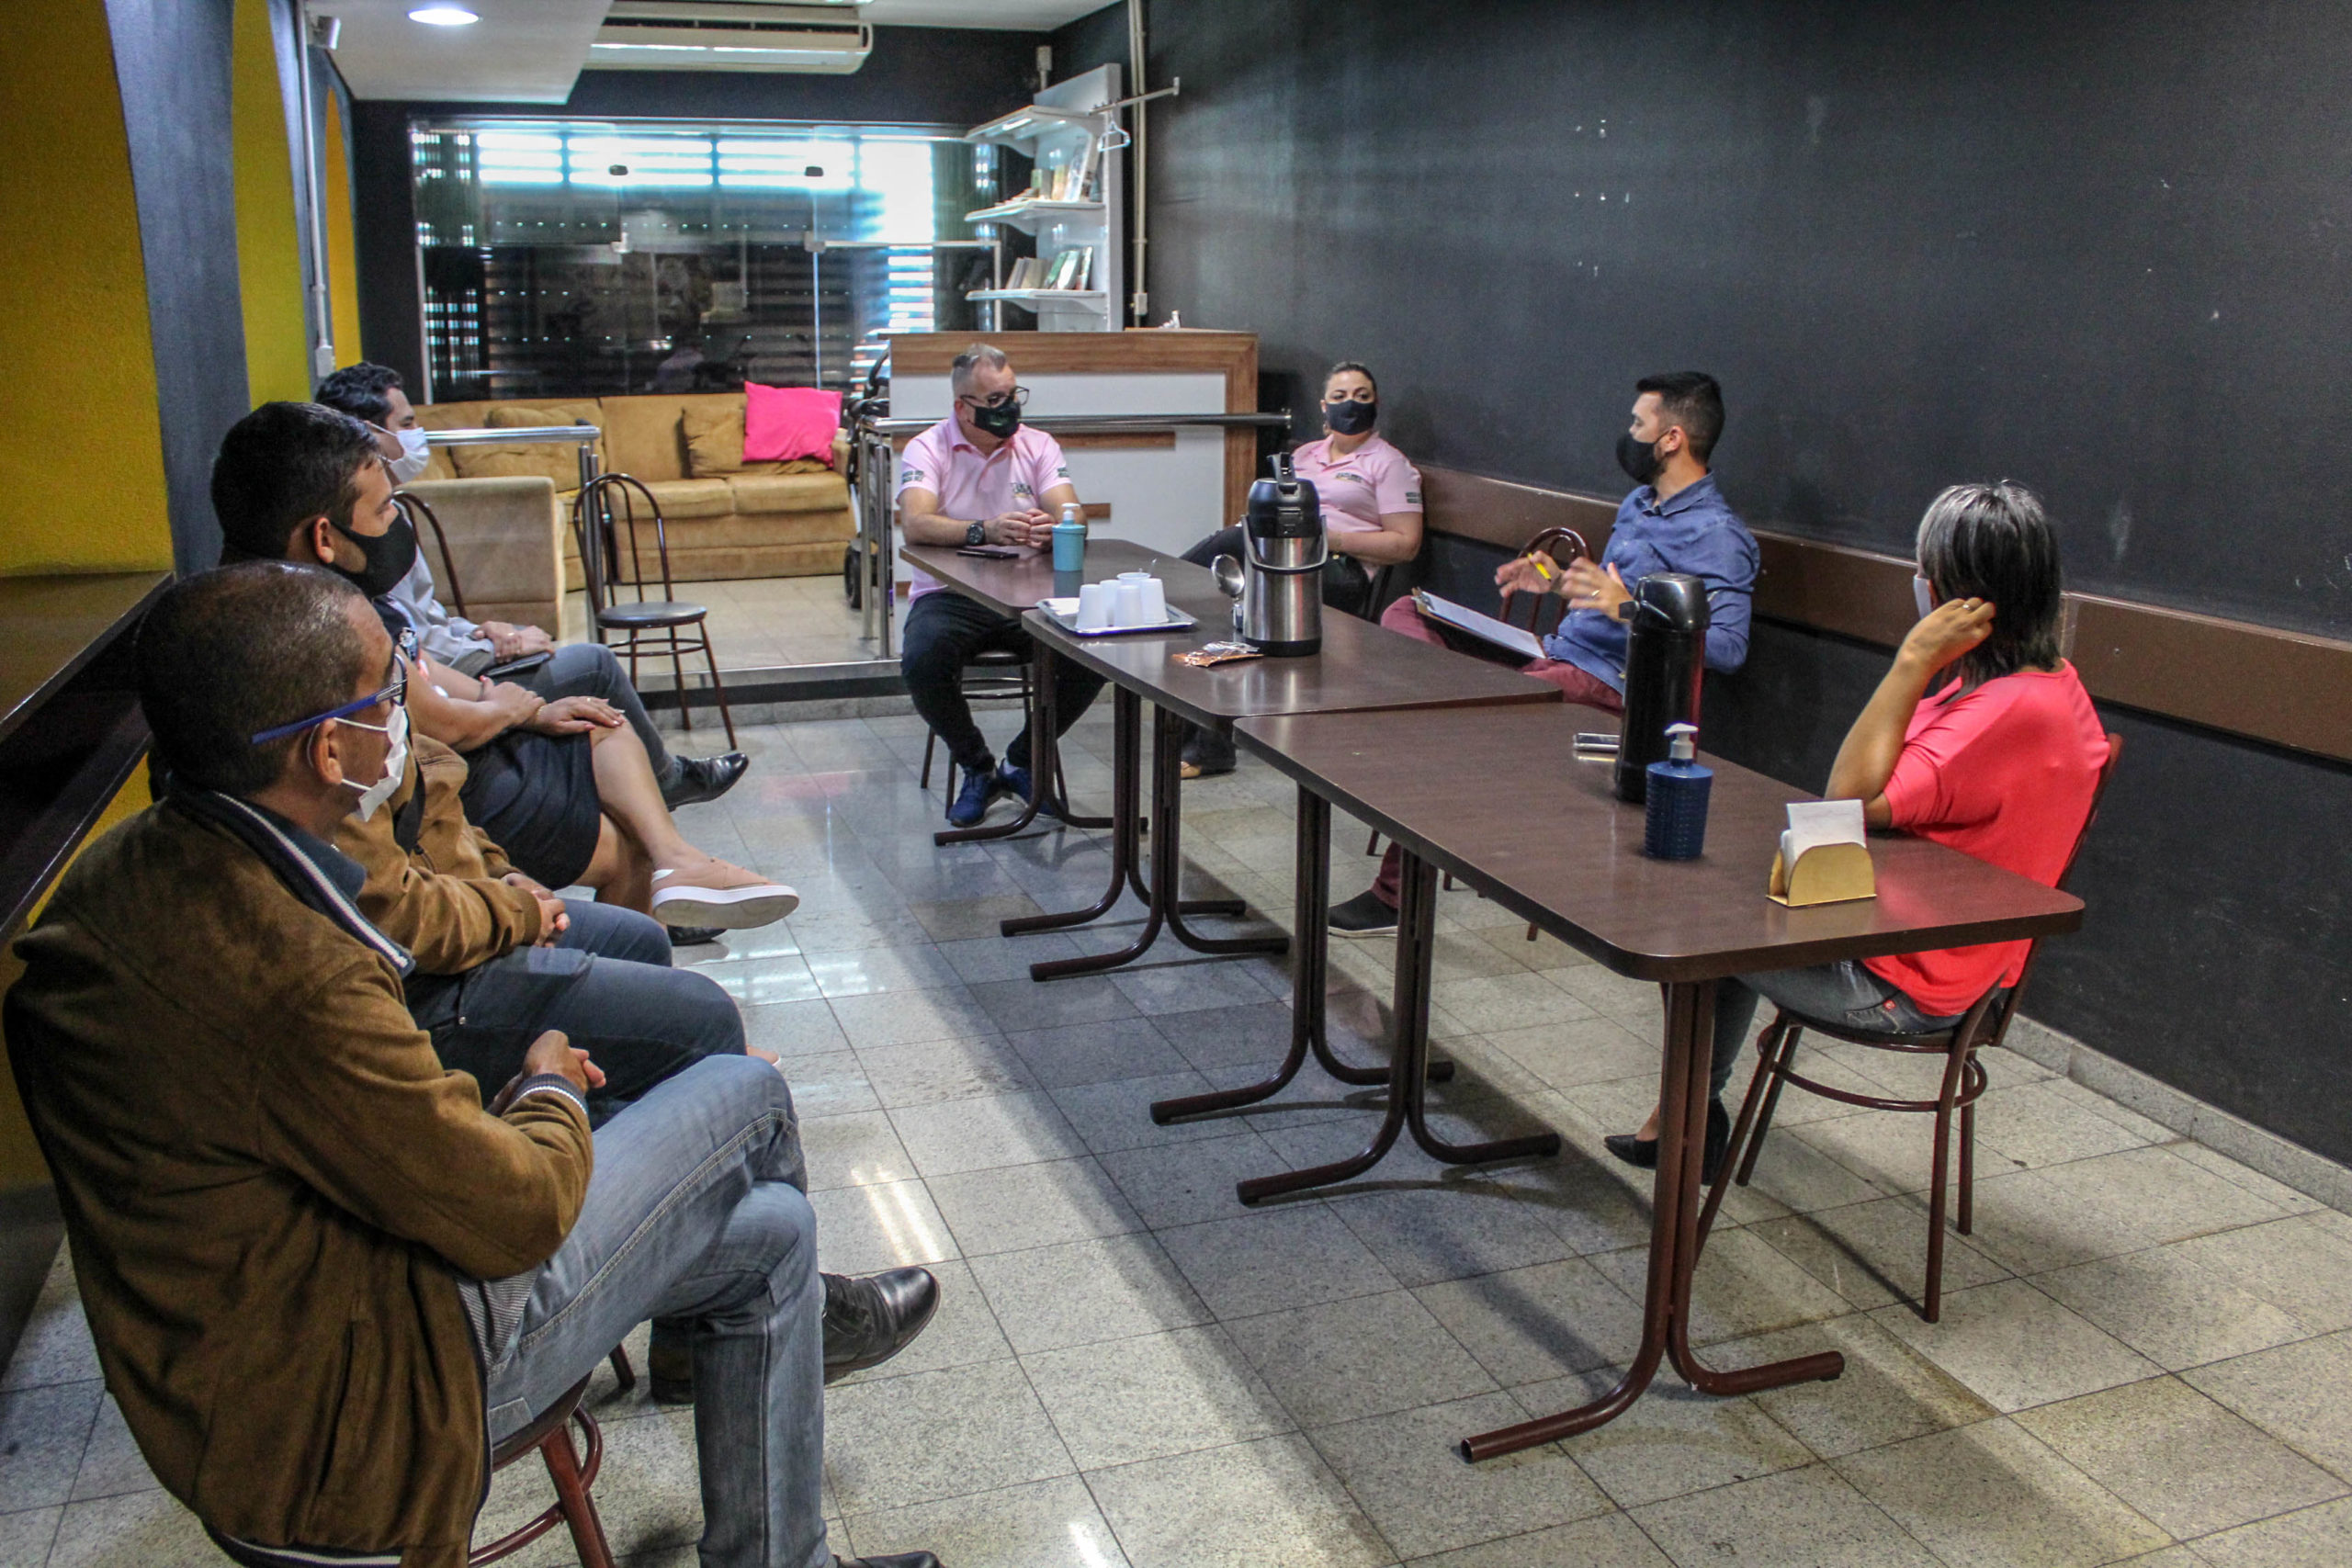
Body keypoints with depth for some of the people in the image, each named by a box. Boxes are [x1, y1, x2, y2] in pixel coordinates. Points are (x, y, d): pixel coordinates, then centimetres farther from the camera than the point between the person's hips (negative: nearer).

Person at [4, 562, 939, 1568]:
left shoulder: (117, 876, -3)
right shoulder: (291, 982, -35)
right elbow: (519, 1212, -22)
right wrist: (551, 1088, -1)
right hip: (341, 1415, -9)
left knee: (766, 1229, 15)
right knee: (746, 1096, -1)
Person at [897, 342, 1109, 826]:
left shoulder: (1038, 445, 8)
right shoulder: (928, 450, -1)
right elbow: (915, 524, -19)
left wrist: (1053, 528, -32)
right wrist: (984, 531, -37)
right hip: (949, 595, -2)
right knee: (921, 661, -33)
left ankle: (1023, 762, 0)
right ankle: (977, 769, -5)